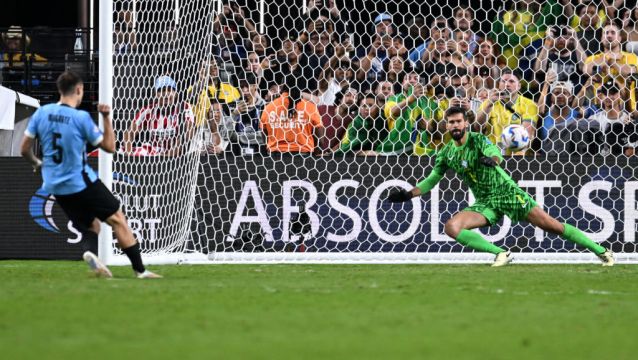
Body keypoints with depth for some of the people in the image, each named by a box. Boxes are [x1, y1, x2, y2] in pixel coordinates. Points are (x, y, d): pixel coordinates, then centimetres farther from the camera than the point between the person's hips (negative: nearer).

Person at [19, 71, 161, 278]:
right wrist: (107, 118, 0)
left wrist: (37, 163, 25)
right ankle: (140, 270, -1)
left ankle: (90, 252, -17)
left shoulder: (41, 113, 0)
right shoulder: (81, 118, -14)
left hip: (56, 187, 5)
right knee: (117, 219, 5)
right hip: (81, 182, -5)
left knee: (91, 225, 17)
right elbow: (109, 146, -6)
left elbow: (25, 149, 6)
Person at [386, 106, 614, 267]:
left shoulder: (478, 140, -10)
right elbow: (431, 181, 15)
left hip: (507, 193, -5)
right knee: (451, 227, -20)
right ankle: (500, 254, -15)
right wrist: (408, 195, 2)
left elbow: (495, 153, -30)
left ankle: (600, 251, 1)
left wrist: (491, 159, -54)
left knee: (552, 225, -11)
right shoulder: (446, 155, 4)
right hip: (485, 203, 5)